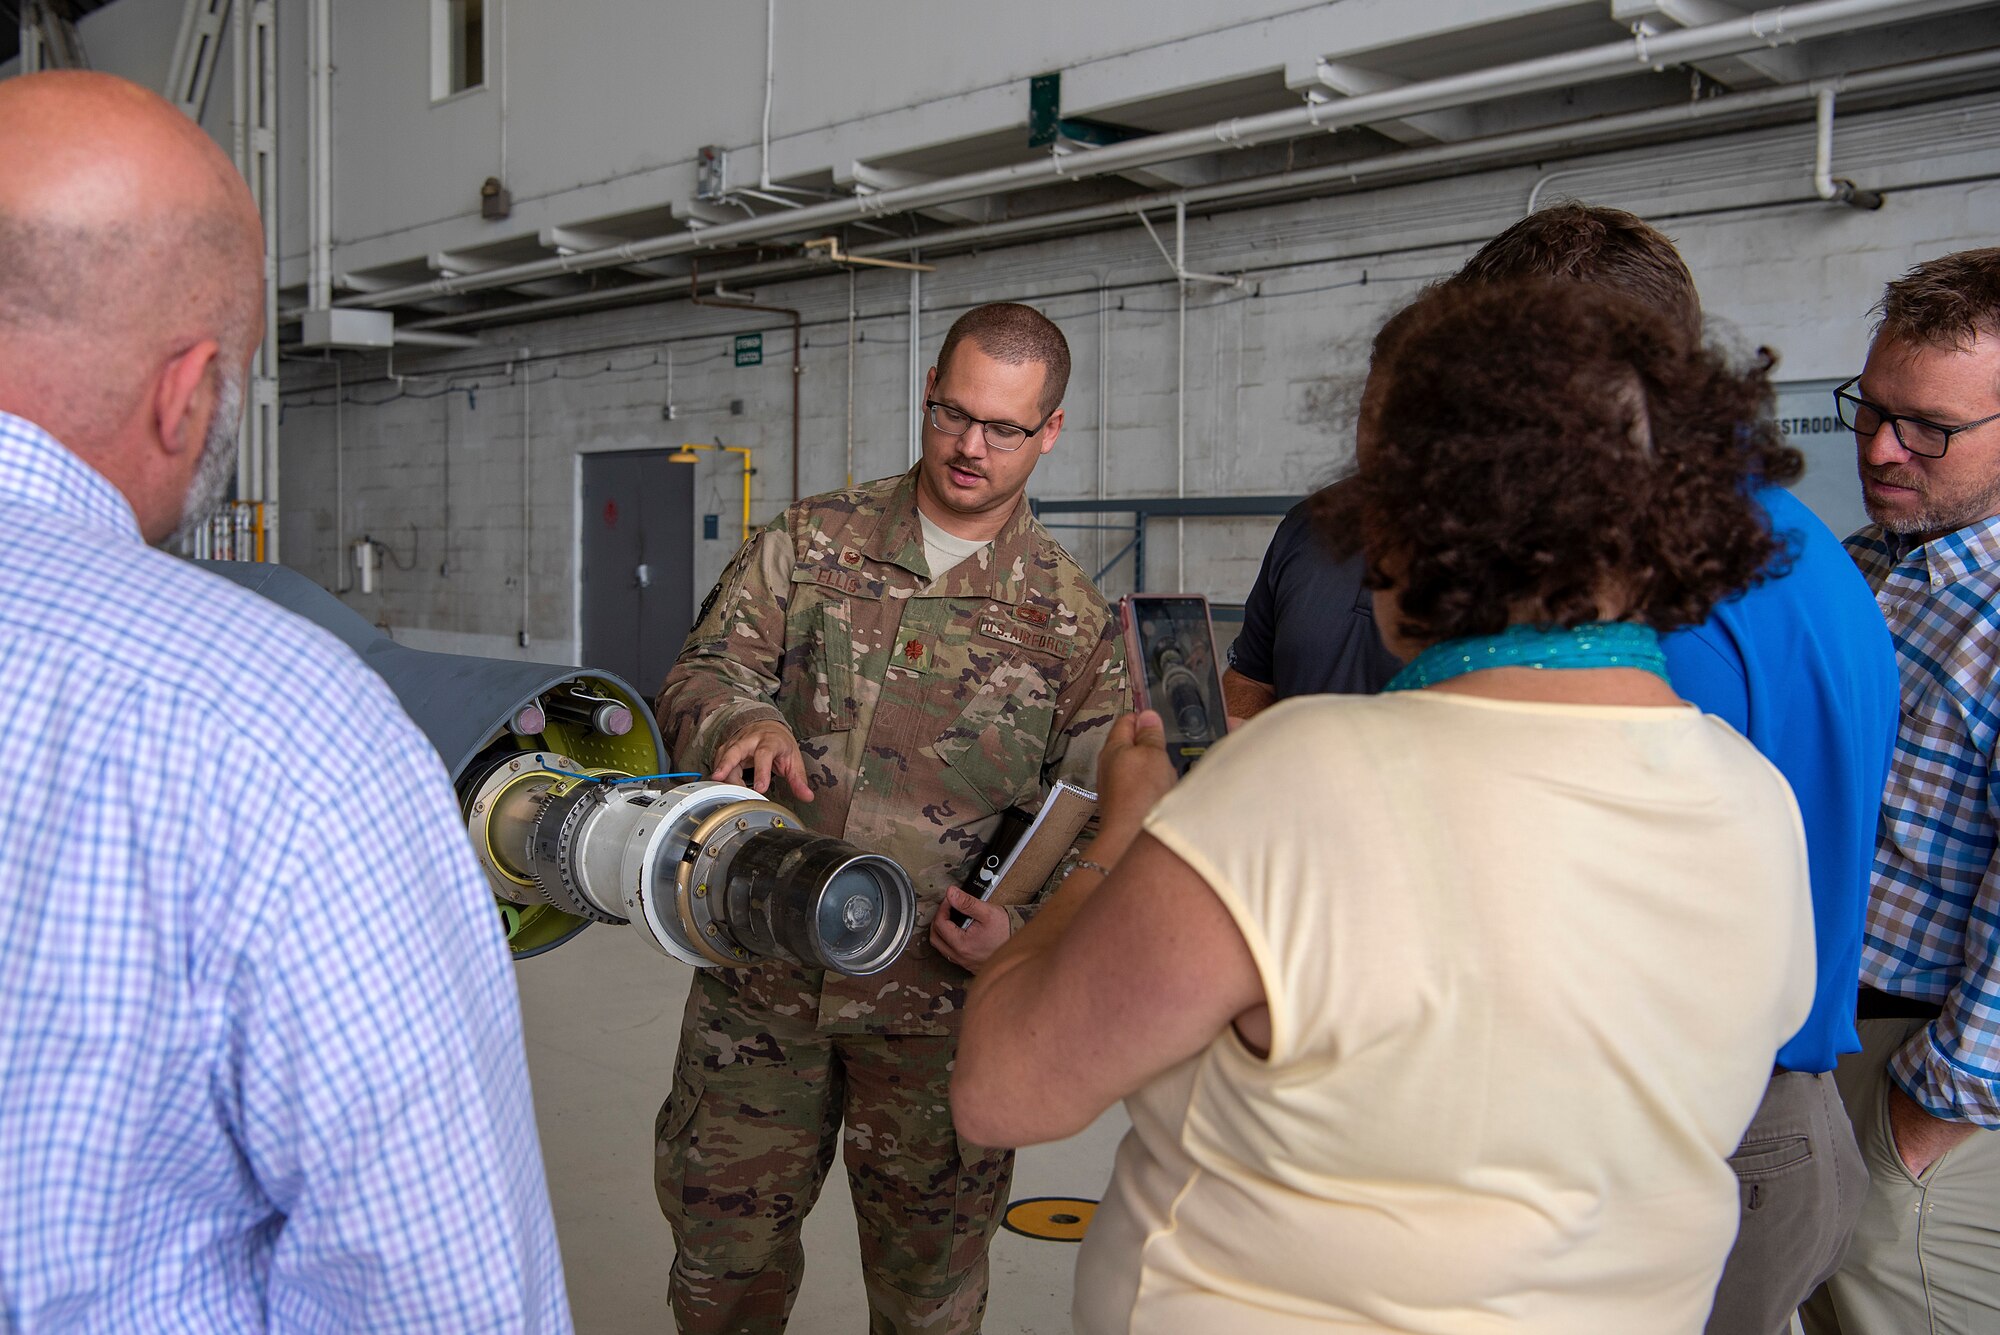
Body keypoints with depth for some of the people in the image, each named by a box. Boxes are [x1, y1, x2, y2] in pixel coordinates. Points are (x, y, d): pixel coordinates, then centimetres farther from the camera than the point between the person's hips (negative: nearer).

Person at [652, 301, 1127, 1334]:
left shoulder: (1073, 619, 1)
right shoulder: (809, 541, 5)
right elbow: (699, 676, 1)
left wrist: (1025, 922, -17)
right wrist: (746, 721, -23)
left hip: (938, 997, -1)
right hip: (761, 976, 1)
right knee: (721, 1246, 15)